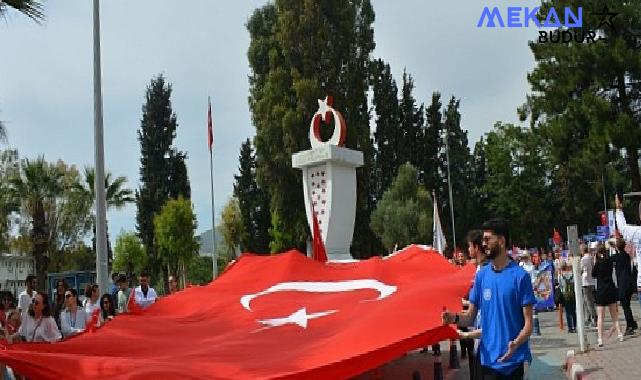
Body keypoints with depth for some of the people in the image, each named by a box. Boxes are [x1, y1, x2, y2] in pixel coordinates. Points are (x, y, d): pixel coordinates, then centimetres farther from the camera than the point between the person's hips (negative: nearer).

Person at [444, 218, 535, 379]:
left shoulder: (520, 276, -8)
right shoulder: (481, 275, 4)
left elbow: (528, 322, -9)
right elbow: (470, 317, 6)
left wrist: (516, 344, -26)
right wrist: (455, 318, -15)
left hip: (513, 359, -3)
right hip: (488, 359, 3)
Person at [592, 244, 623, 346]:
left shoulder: (598, 262, -14)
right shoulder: (610, 260, 0)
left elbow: (593, 274, -1)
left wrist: (596, 262, -3)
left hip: (601, 291, -5)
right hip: (611, 289, 5)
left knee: (600, 316, -4)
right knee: (614, 314, 19)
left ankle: (600, 339, -9)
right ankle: (619, 334, 19)